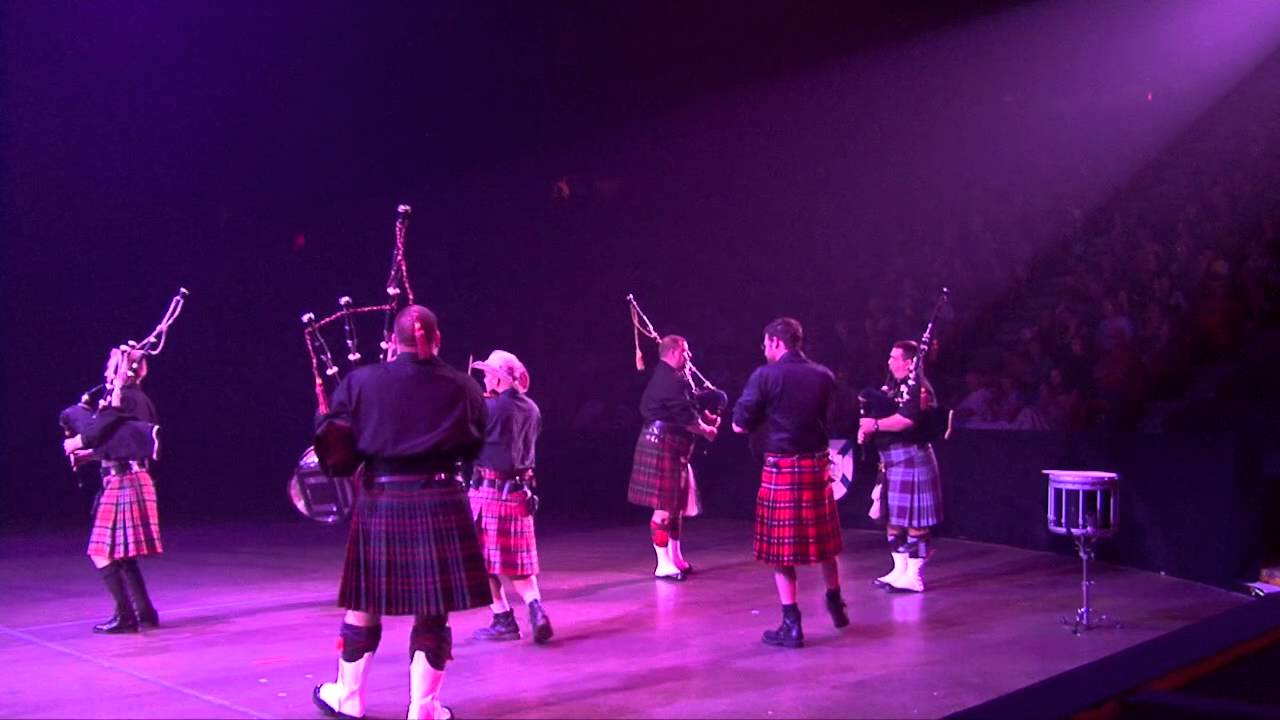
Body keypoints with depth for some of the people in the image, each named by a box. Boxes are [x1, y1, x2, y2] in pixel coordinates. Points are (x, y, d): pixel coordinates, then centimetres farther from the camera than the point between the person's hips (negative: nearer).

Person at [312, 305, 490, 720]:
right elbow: (473, 447, 9)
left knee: (365, 601, 15)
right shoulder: (462, 388, 0)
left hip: (382, 501, 1)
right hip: (440, 503, 0)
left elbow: (330, 437, -2)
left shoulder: (361, 382, -2)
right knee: (434, 609, 7)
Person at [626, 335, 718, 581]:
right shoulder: (672, 380, -17)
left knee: (677, 504, 16)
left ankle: (675, 558, 25)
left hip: (672, 448, 11)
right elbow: (685, 416, -19)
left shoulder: (663, 377, 17)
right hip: (664, 447, -11)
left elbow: (684, 410, 23)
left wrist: (705, 417, 9)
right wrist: (706, 430, -3)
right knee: (665, 507, -7)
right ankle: (664, 564, -3)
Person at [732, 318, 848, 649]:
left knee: (781, 546, 4)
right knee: (823, 538, 20)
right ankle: (835, 604, 36)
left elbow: (740, 425, -8)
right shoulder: (824, 376, 3)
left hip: (781, 469, -5)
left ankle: (792, 625, 5)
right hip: (817, 466, 5)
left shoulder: (765, 376, -11)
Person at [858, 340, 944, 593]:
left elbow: (907, 420, -27)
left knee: (913, 520, -4)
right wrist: (865, 429, -1)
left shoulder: (917, 387, -14)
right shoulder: (894, 385, 17)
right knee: (893, 517, 14)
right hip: (891, 459, 10)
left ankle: (914, 576, 2)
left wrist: (875, 424, -17)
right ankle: (900, 570, 24)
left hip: (911, 458, -10)